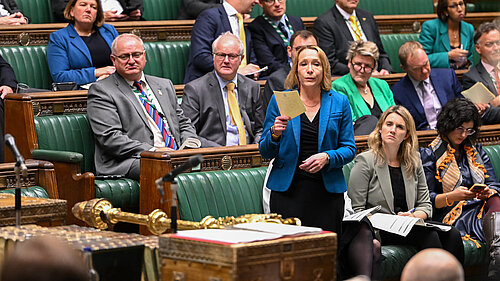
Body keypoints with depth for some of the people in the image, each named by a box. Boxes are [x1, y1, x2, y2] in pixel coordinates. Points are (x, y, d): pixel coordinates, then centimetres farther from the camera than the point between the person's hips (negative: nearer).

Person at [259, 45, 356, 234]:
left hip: (328, 191, 1)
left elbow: (349, 149, 7)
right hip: (287, 190, -1)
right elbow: (265, 153, 6)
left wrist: (327, 157, -12)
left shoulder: (339, 103, 6)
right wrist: (274, 133, -15)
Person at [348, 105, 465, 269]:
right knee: (428, 235, -30)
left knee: (452, 235, -23)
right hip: (379, 230, -5)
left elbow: (425, 205, 16)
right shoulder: (365, 161, -1)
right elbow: (357, 210, -5)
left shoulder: (413, 162, 15)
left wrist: (414, 216, -8)